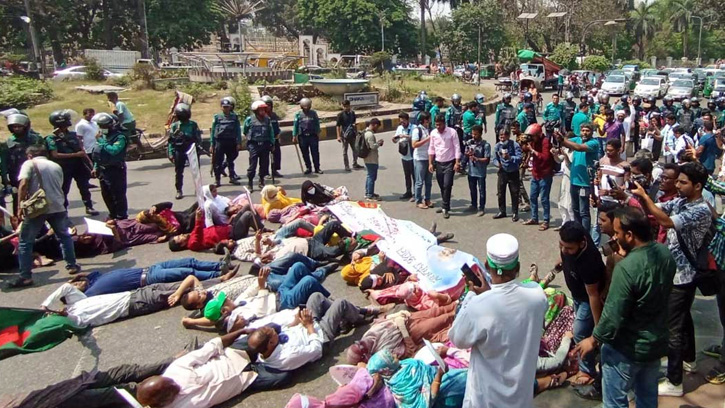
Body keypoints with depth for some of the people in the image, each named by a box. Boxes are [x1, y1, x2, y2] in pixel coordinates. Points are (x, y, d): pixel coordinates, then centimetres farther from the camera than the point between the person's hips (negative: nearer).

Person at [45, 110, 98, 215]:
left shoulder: (73, 134, 6)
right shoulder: (51, 138, -9)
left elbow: (81, 149, 12)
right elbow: (55, 155, -18)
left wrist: (89, 161, 3)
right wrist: (75, 155, -19)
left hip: (79, 165, 4)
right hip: (64, 168, -4)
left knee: (84, 187, 11)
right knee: (64, 190, 6)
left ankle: (89, 207, 22)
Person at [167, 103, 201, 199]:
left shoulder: (193, 125, 0)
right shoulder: (174, 126, 0)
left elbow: (198, 138, 1)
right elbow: (171, 141, 1)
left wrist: (198, 148, -10)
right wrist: (171, 154, -4)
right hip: (179, 151, 0)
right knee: (178, 172, 4)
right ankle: (179, 191, 13)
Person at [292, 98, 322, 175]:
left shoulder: (313, 113, 6)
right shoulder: (298, 114, 2)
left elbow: (317, 124, 10)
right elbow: (295, 125, 2)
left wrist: (318, 133, 6)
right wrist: (294, 136, -2)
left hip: (313, 136, 0)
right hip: (302, 137, 0)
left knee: (315, 153, 0)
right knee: (305, 154, 6)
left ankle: (317, 168, 9)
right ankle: (308, 168, 18)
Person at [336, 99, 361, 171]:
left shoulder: (352, 113, 5)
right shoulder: (340, 115, -9)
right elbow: (338, 126, -9)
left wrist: (356, 132, 17)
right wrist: (339, 136, -15)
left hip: (352, 135, 5)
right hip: (344, 135, -5)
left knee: (355, 149, 12)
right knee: (345, 151, 3)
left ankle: (355, 164, 25)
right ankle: (346, 166, 10)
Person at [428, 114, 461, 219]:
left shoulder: (452, 132, -10)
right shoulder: (433, 133, 2)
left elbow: (457, 148, -8)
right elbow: (431, 149, 8)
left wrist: (457, 163, -14)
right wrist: (430, 163, 4)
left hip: (449, 163, -4)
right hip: (438, 163, 4)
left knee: (447, 185, -10)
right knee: (441, 186, 11)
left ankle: (445, 208, -2)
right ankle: (445, 205, 25)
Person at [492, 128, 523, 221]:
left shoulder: (515, 145, -17)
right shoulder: (497, 146, -6)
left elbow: (519, 158, -24)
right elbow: (495, 158, -1)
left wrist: (510, 157, -39)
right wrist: (497, 163, -21)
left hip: (513, 172, -3)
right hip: (502, 172, 4)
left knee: (514, 193, 4)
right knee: (500, 193, 11)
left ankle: (515, 213, 17)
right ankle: (502, 211, 27)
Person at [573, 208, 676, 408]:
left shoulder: (626, 268, -32)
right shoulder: (665, 254, -8)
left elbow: (613, 315, -25)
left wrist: (594, 340, -10)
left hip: (628, 349, -7)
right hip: (657, 341, 8)